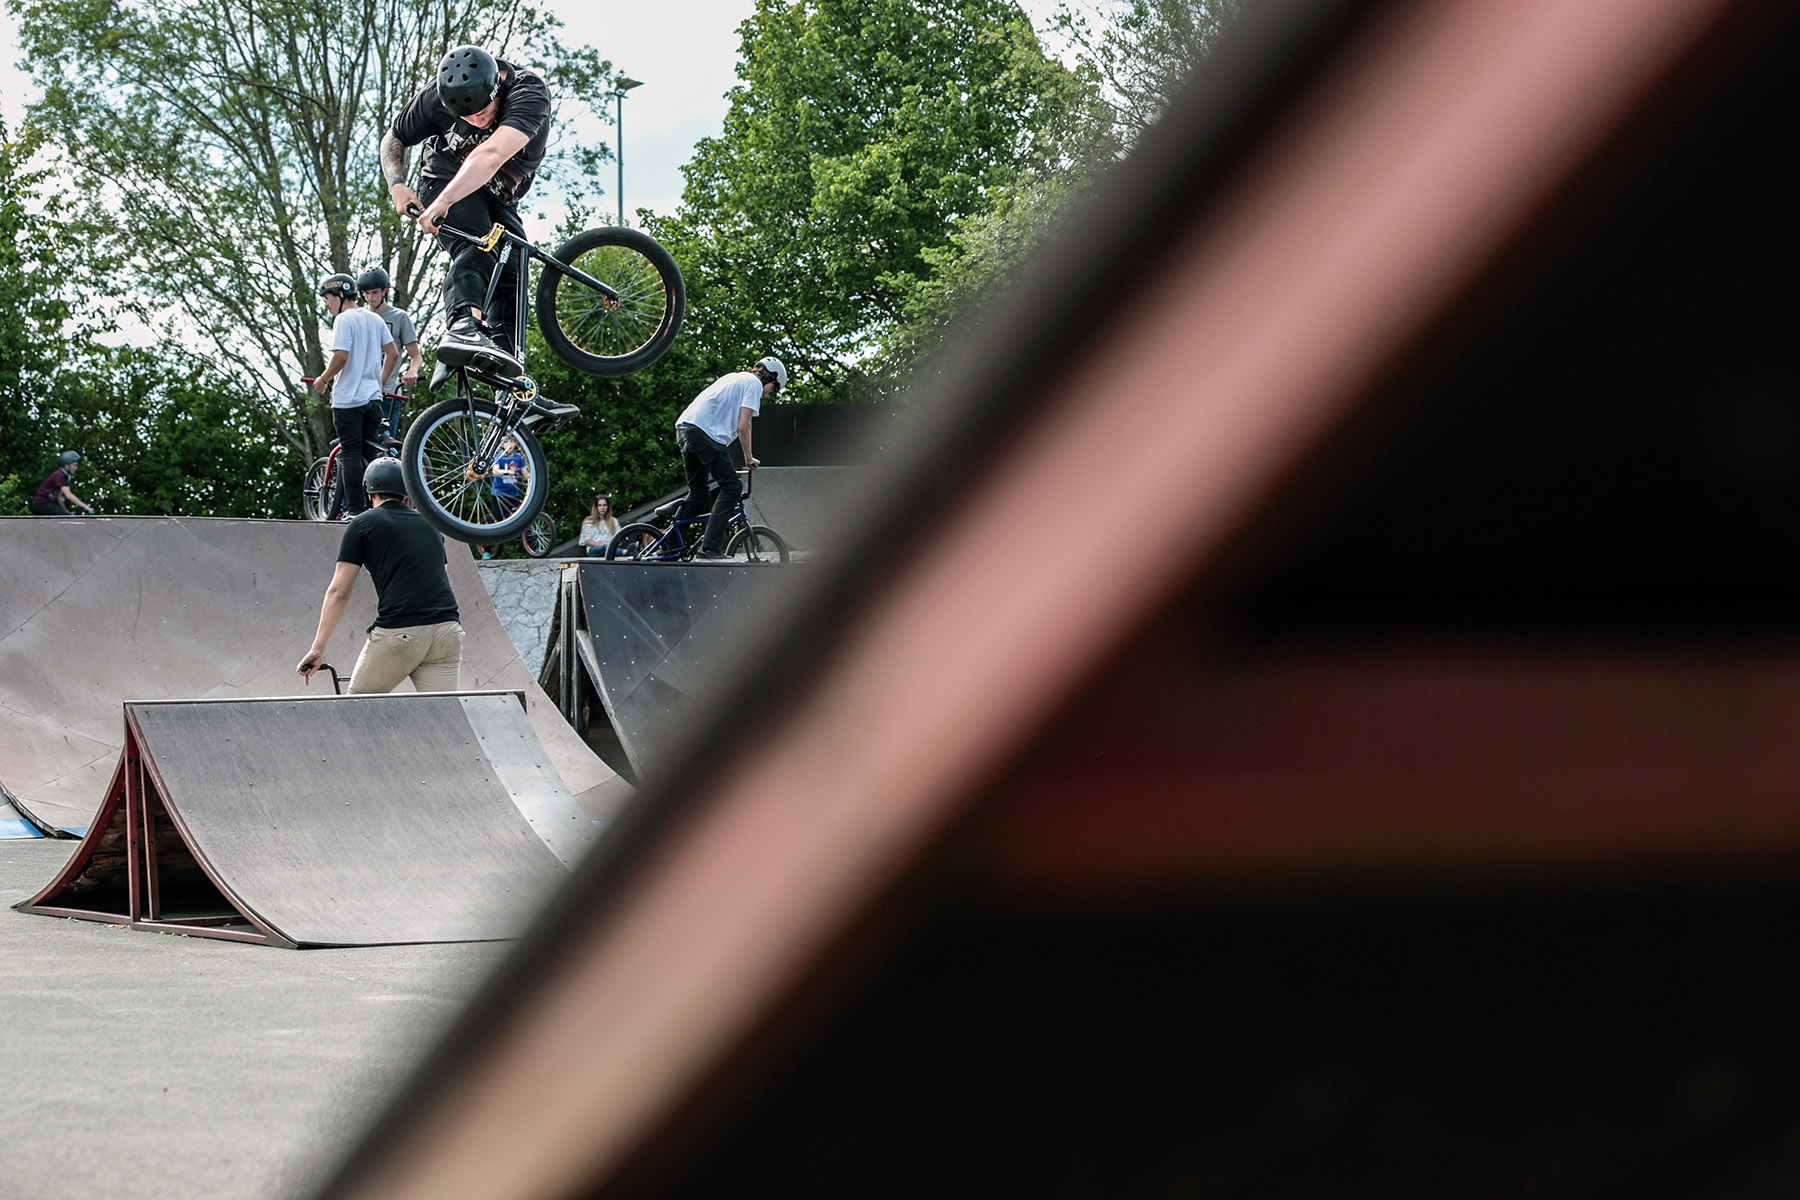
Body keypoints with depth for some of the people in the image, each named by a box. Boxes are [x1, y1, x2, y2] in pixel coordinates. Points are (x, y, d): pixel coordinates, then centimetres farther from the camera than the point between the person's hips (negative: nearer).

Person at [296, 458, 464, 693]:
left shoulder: (363, 524, 8)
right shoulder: (430, 524, 24)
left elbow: (339, 592, 3)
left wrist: (317, 647, 5)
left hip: (399, 632, -4)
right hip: (447, 629, 4)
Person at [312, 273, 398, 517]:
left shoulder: (344, 319, -9)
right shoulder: (375, 319, 13)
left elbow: (341, 357, -19)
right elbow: (393, 353, 14)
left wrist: (323, 380, -5)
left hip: (348, 398, -7)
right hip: (373, 397, 7)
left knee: (350, 453, -6)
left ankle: (356, 510, -10)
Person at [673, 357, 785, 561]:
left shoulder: (733, 378, 31)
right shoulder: (753, 383, 4)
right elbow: (743, 427, -4)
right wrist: (748, 458, 8)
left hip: (684, 428, 9)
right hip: (705, 433, -9)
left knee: (697, 494, 18)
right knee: (732, 488, -3)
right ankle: (709, 550, -12)